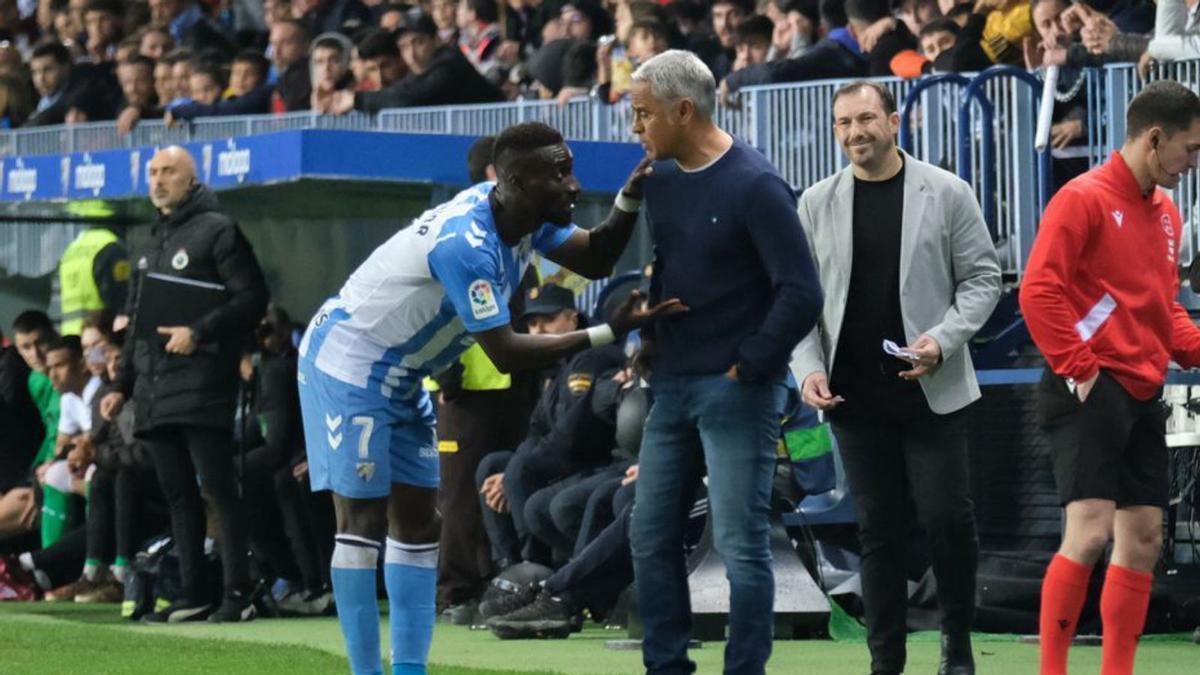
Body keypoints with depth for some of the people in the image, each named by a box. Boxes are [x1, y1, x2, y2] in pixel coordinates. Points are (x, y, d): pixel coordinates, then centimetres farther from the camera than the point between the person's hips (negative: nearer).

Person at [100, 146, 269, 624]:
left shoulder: (217, 230, -1)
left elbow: (252, 298, -9)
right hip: (153, 389, 8)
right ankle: (191, 598, 10)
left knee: (217, 488, -9)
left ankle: (238, 596, -9)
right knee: (177, 493, 7)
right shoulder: (151, 243, 23)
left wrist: (199, 332, -19)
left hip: (202, 383, -8)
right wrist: (122, 386, 21)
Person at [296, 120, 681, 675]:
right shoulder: (466, 244, -32)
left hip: (400, 377, 10)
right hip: (349, 365, -10)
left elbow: (594, 259, 0)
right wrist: (607, 333, -29)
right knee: (363, 521, -8)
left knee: (416, 522, 7)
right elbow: (505, 354, -30)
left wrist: (629, 201, -18)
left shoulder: (524, 214, -5)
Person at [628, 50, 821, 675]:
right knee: (651, 536, 10)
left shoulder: (755, 186, -14)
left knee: (741, 545, -5)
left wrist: (750, 366, -13)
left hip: (736, 391, -8)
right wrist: (649, 343, 7)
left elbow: (801, 294, -16)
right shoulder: (660, 180, 8)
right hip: (672, 388, 8)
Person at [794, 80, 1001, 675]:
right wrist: (808, 368, -4)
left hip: (931, 387, -2)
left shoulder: (946, 194, -1)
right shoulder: (817, 204, 6)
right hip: (853, 393, 2)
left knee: (947, 516, -5)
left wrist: (943, 339, -14)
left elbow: (982, 277, 0)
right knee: (878, 528, 5)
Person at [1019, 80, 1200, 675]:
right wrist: (1078, 367, -17)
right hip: (1092, 392, -8)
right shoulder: (1085, 199, -9)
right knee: (1090, 530, -15)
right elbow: (1038, 291, -15)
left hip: (1141, 395, 8)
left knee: (1143, 538, 7)